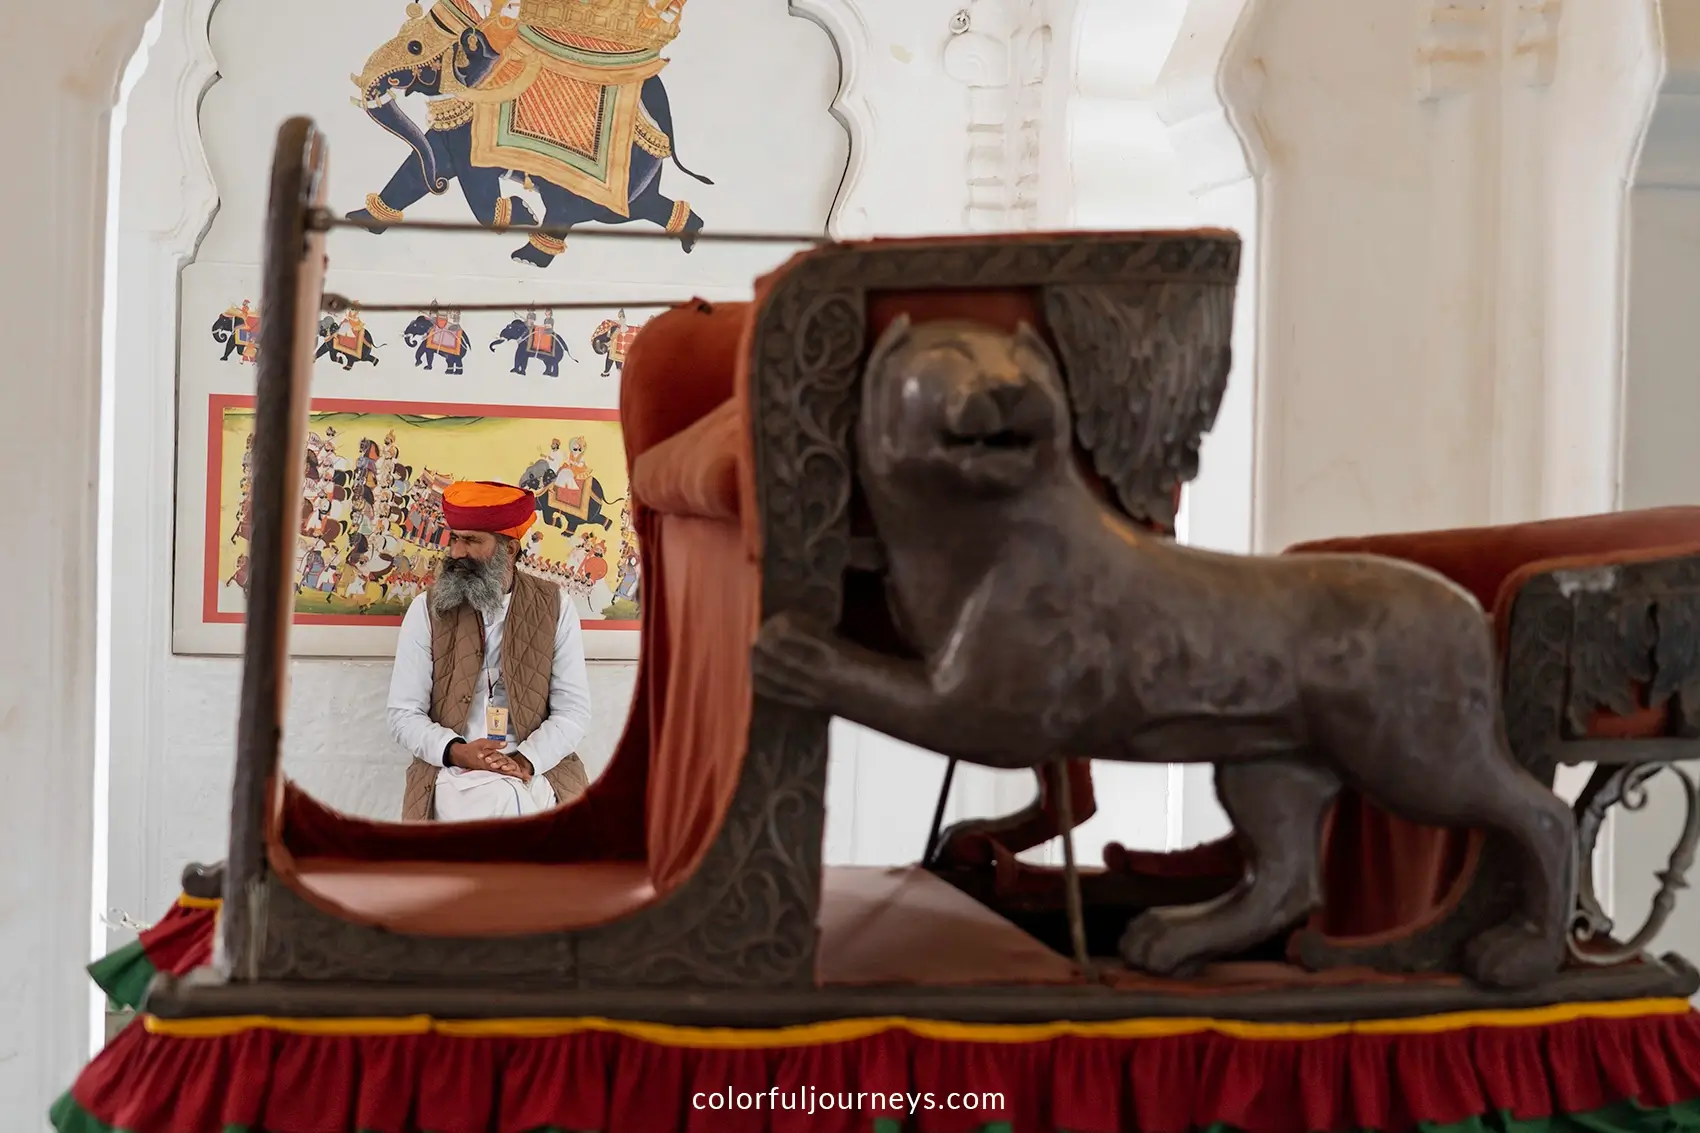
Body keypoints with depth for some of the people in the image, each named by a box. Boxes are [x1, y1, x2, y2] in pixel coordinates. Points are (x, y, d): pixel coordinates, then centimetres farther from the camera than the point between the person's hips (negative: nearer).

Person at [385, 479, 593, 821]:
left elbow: (574, 710, 2)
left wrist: (524, 761, -16)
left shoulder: (555, 608, 7)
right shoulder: (426, 610, 7)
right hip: (451, 770, -1)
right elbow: (404, 714, 4)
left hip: (538, 769, 1)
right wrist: (456, 752, -16)